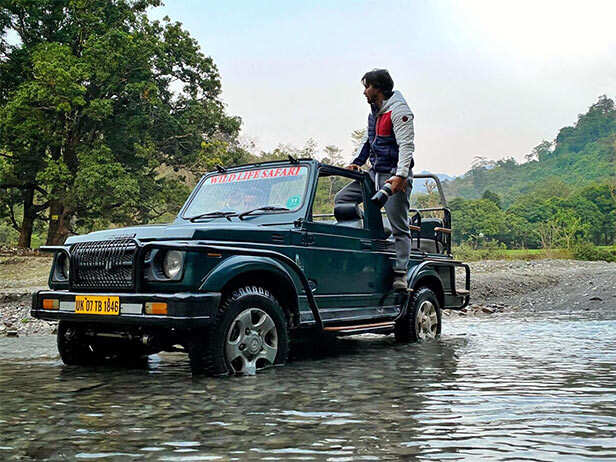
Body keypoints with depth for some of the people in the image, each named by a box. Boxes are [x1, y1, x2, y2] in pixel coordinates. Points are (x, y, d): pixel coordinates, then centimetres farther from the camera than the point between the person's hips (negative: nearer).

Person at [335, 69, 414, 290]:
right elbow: (367, 139, 26)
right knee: (342, 199, 3)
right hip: (375, 173, 9)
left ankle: (400, 274, -6)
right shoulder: (374, 111, 16)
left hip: (394, 175, -9)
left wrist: (401, 175, -32)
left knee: (399, 227, -7)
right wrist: (357, 162, 12)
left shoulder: (398, 110, -13)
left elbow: (406, 145, -21)